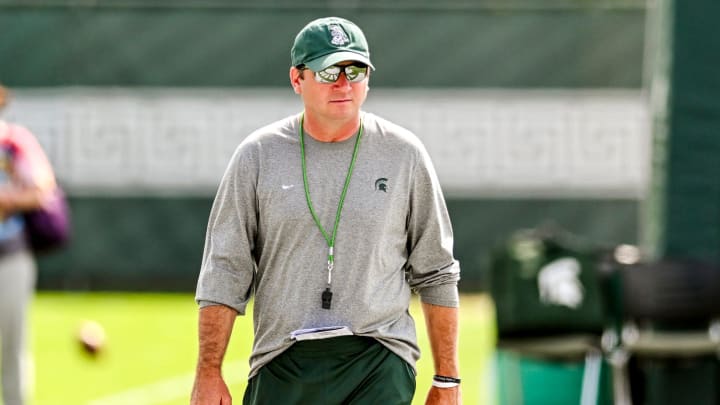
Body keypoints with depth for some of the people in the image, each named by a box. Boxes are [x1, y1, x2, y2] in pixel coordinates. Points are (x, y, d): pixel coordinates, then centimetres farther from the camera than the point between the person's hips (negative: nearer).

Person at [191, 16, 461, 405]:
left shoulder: (404, 154, 4)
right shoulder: (257, 155, 4)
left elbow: (436, 274, 8)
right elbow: (224, 271, 3)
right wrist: (208, 373, -5)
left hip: (378, 362, -1)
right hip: (282, 368, 1)